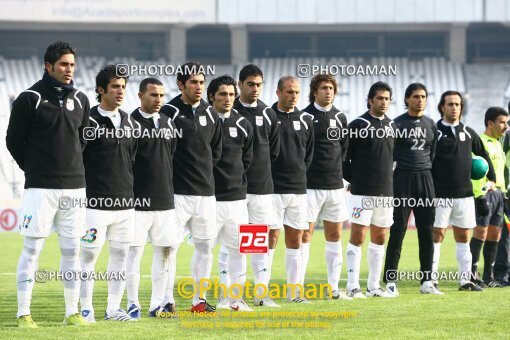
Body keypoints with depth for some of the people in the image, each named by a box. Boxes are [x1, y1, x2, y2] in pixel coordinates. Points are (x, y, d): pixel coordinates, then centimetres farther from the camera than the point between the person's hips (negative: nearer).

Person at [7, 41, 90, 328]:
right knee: (32, 249, -5)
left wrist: (71, 165, 14)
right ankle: (24, 313, -2)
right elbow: (14, 140, 0)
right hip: (41, 186, -5)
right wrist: (35, 169, 4)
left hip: (75, 185, 5)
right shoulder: (30, 99, -5)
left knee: (72, 250, 6)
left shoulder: (81, 100, 10)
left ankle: (73, 312, 12)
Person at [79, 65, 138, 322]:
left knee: (121, 254, 7)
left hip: (125, 202, 6)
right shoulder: (88, 122, -7)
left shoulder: (130, 124, 13)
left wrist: (129, 189, 16)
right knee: (89, 254, -4)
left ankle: (113, 309, 14)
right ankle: (86, 308, 5)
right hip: (96, 202, -6)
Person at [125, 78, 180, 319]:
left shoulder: (168, 124, 13)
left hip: (165, 200, 6)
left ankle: (158, 304, 12)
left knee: (166, 250, 5)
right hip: (137, 200, -6)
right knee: (134, 252, -2)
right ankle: (133, 304, 5)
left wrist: (167, 186, 13)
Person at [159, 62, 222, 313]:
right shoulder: (168, 113, -7)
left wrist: (204, 171, 13)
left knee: (205, 247, 8)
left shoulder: (210, 114, 11)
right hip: (177, 193, -6)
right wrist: (176, 173, -4)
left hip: (206, 191, 6)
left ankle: (200, 300, 16)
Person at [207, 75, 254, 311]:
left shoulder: (242, 125, 9)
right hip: (209, 198, -6)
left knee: (239, 248, 10)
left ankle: (236, 298, 19)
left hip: (236, 197, 6)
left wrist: (236, 181, 12)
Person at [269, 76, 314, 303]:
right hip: (273, 188, -5)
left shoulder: (305, 121, 11)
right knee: (271, 237, -6)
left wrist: (299, 173, 12)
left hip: (298, 188, 5)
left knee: (295, 239, 7)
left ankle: (294, 290, 11)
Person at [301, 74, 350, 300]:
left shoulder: (340, 118, 11)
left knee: (335, 234, 8)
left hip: (335, 185, 6)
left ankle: (334, 287, 14)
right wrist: (303, 173, -8)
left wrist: (337, 169, 9)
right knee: (305, 234, -6)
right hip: (311, 185, -6)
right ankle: (298, 287, -5)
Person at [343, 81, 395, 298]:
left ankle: (374, 286, 14)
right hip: (362, 191, -6)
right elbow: (344, 156, -5)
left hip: (386, 191, 6)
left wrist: (387, 178, 13)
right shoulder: (358, 125, -6)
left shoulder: (391, 126, 12)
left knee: (379, 238, 9)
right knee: (357, 237, -7)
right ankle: (353, 287, -6)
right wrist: (353, 179, -2)